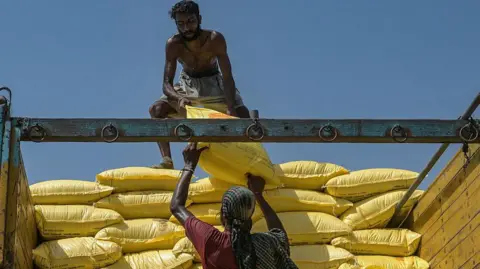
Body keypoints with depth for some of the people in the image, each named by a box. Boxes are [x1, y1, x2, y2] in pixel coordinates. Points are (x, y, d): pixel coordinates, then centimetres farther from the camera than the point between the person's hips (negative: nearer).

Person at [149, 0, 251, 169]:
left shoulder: (215, 39, -28)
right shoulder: (173, 44, -24)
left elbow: (227, 77, -28)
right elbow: (166, 83, -26)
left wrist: (231, 109, -43)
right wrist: (179, 98, -50)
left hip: (214, 83, -1)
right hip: (187, 84, 1)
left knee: (242, 114, -24)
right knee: (156, 109, -22)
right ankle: (167, 161, -24)